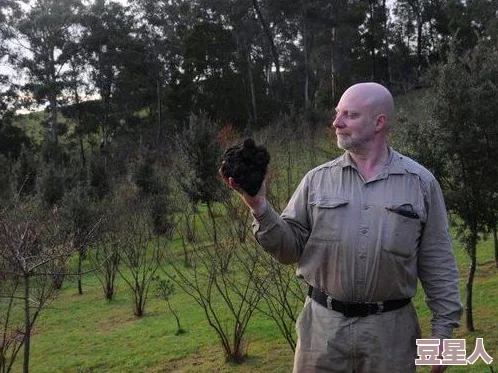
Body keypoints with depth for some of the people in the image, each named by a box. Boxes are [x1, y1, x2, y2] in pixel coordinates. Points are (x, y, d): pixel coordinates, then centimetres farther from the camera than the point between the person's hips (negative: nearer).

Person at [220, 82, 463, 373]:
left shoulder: (420, 183, -1)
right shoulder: (317, 180, 1)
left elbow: (438, 263, 1)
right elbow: (291, 247, 1)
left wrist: (443, 329, -1)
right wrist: (260, 207, -13)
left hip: (391, 331, 0)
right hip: (323, 327, 1)